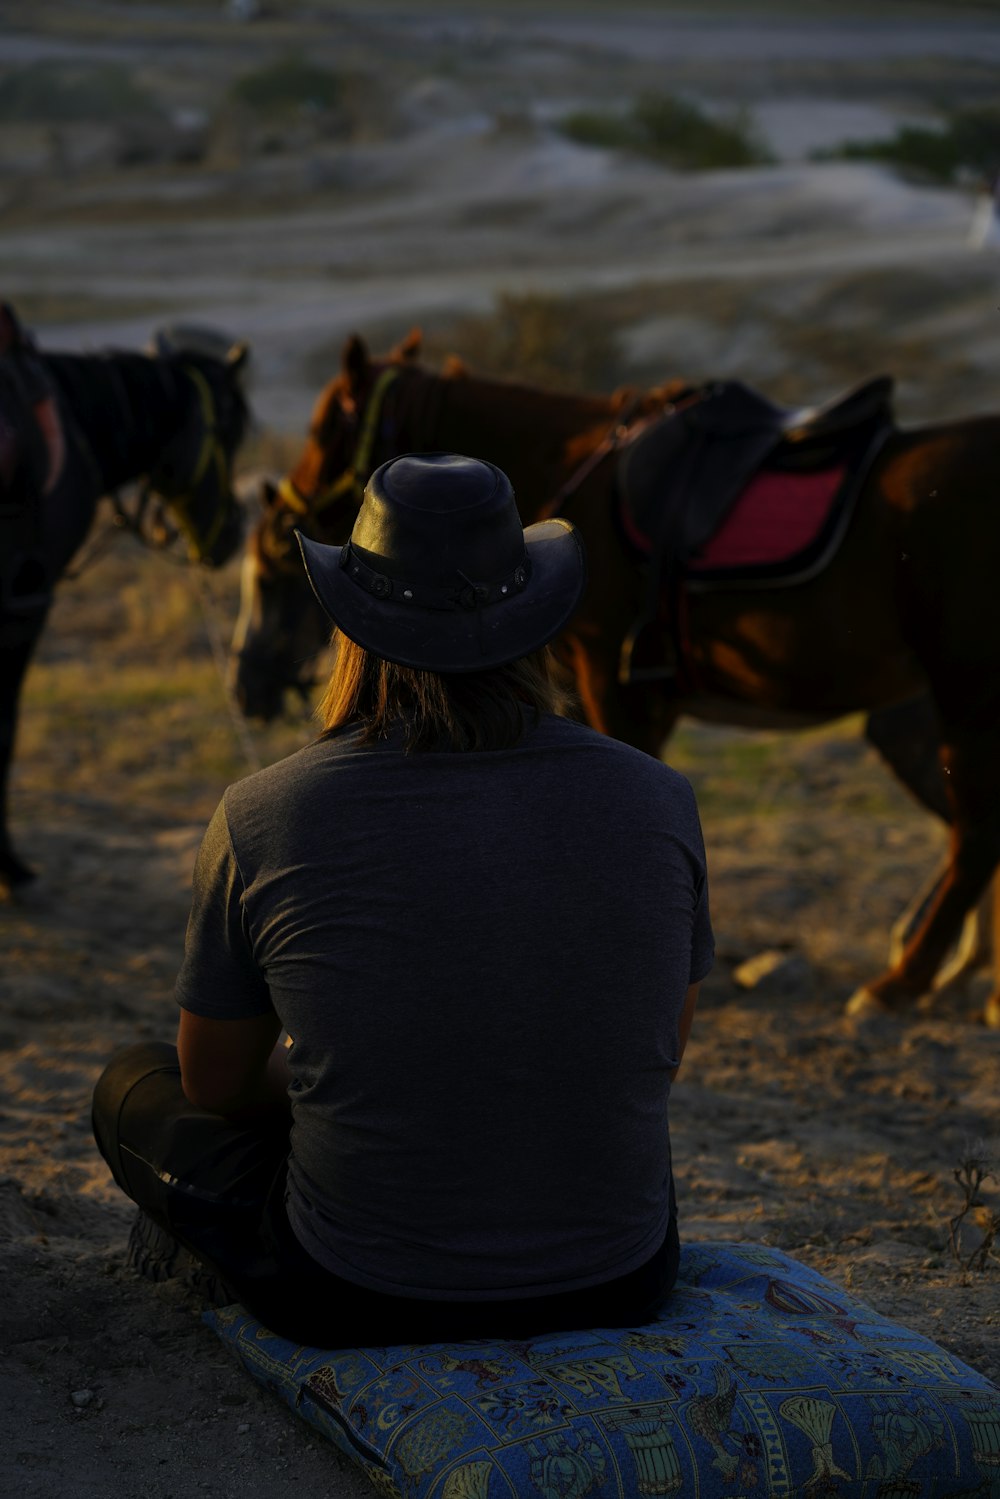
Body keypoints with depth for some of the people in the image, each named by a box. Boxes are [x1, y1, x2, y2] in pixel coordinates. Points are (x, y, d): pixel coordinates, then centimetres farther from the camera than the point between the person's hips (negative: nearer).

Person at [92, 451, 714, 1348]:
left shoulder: (262, 819, -14)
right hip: (620, 1283, 3)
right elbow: (663, 1056, 8)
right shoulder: (657, 802, -8)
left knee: (133, 1085, 24)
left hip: (355, 1298, -2)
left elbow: (216, 1085, 1)